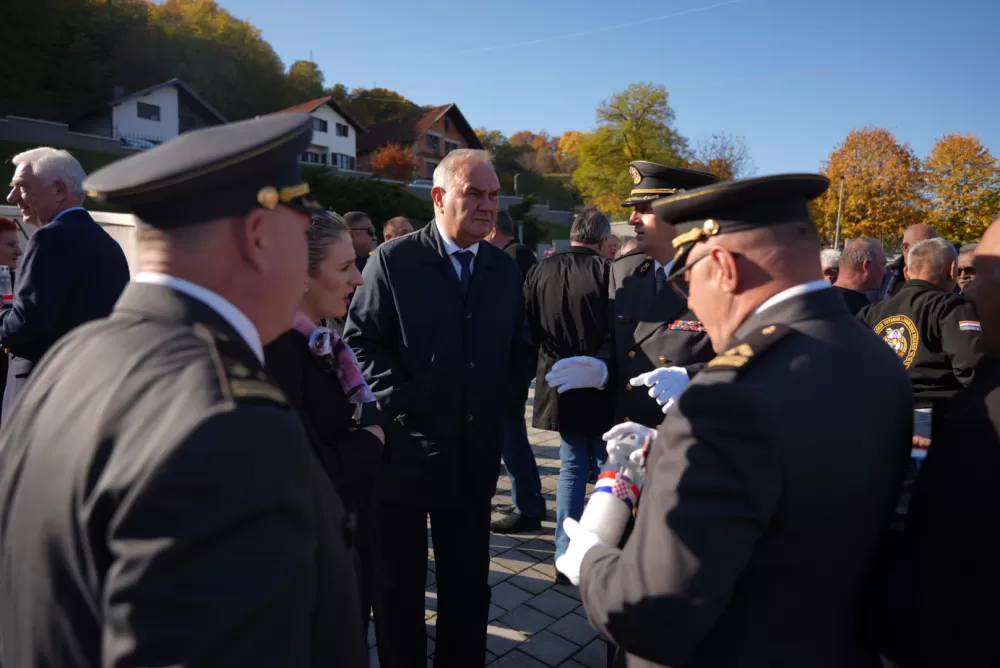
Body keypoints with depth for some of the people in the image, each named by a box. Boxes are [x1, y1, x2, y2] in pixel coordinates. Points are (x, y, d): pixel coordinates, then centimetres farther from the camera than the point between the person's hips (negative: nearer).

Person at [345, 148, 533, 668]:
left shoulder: (505, 269, 7)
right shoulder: (393, 260, -7)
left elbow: (519, 349, 13)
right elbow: (361, 343, -10)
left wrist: (507, 405, 0)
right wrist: (402, 406, -15)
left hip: (475, 451, 4)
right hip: (406, 447, -3)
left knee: (469, 582, 17)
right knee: (398, 583, 14)